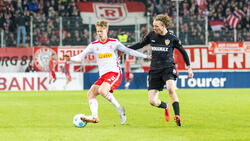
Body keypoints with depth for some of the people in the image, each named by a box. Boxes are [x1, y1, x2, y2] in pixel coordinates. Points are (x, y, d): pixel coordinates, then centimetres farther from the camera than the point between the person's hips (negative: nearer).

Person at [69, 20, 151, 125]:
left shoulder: (114, 43, 4)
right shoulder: (94, 45, 11)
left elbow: (128, 51, 9)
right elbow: (80, 57, 7)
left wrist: (145, 56, 6)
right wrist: (70, 59, -14)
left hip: (115, 73, -5)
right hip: (103, 76, 5)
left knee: (102, 90, -30)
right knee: (91, 93, -14)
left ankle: (119, 109, -15)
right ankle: (94, 116, -20)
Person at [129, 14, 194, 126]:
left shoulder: (172, 38, -4)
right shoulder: (151, 35, 4)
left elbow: (183, 52, 8)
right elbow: (140, 45, 21)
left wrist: (189, 67, 9)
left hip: (168, 68, -4)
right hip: (154, 70, 4)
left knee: (170, 88, -35)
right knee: (152, 101, -5)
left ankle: (177, 116, -31)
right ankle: (166, 106, 29)